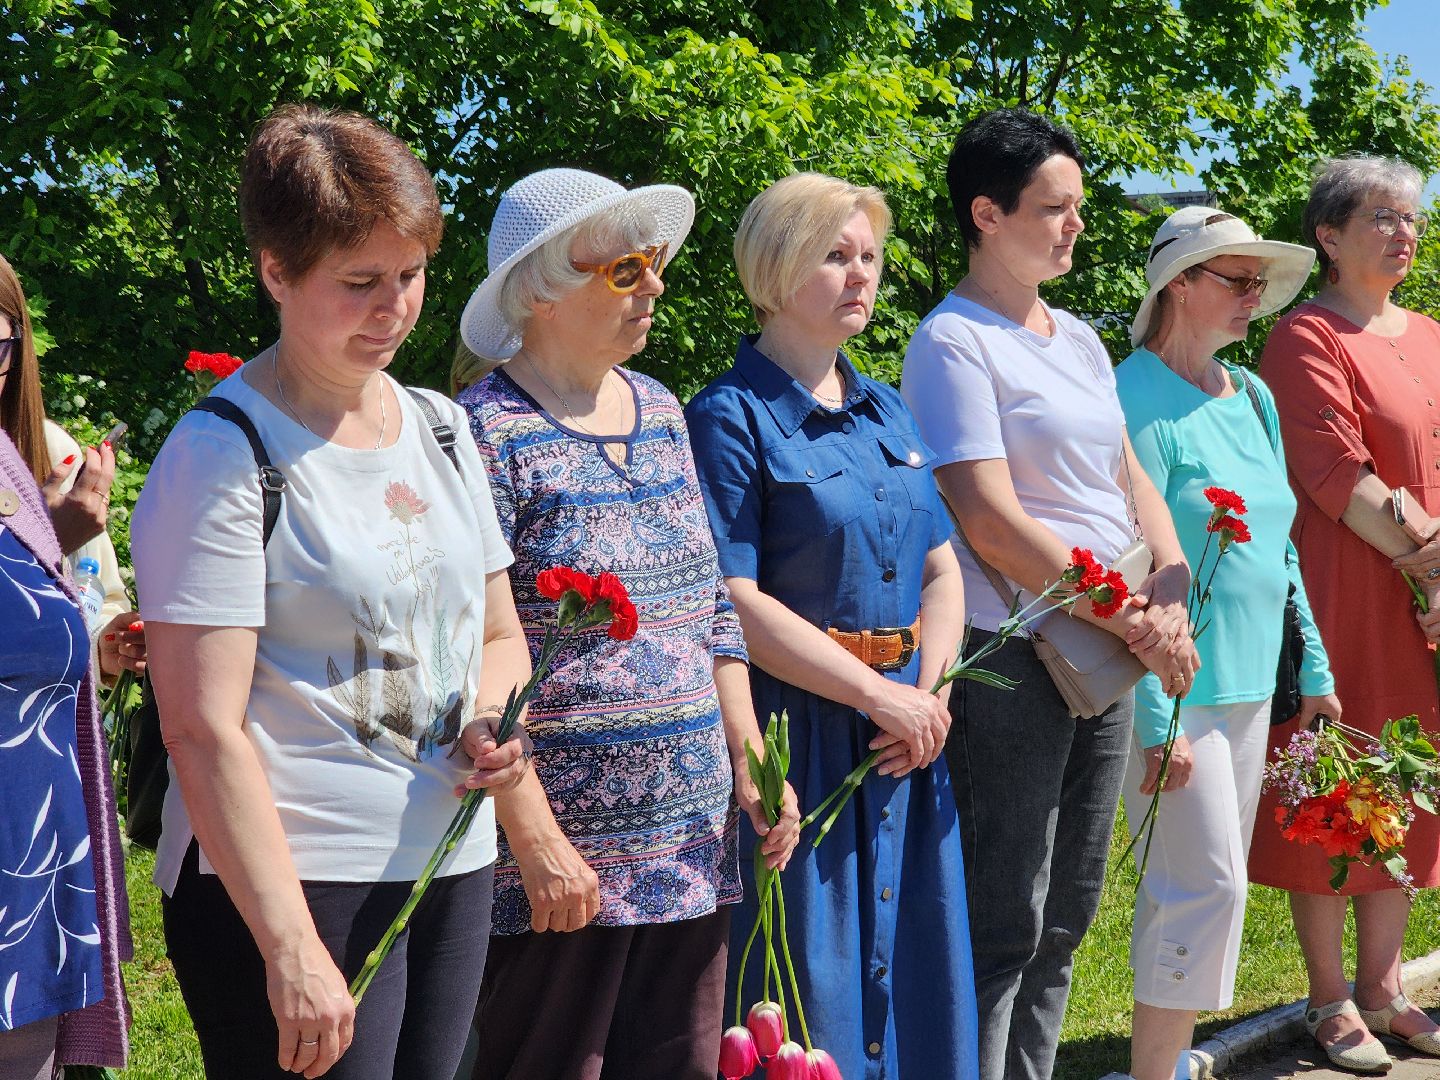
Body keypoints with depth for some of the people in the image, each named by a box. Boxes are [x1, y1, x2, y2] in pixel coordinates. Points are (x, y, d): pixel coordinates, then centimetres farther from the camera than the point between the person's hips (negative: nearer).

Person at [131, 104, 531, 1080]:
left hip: (452, 866, 7)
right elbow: (203, 730, -16)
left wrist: (490, 718, -3)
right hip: (289, 880, -7)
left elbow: (500, 637, 21)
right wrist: (291, 949, -21)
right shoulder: (224, 456, -11)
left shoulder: (441, 429, 11)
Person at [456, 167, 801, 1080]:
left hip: (692, 841, 7)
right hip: (559, 857, -7)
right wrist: (536, 839, -18)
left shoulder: (661, 413, 12)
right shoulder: (488, 433, -12)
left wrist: (750, 757, 9)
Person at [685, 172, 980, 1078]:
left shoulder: (888, 414, 14)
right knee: (807, 977, 0)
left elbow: (942, 569, 13)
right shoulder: (732, 417, -8)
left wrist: (928, 694, -5)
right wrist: (878, 696, -15)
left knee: (909, 958, 12)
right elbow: (733, 601, -16)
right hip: (798, 724, -7)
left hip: (905, 724, 7)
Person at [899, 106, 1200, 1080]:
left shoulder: (1081, 340, 16)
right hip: (1013, 659, -8)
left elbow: (1131, 479, 18)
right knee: (1005, 922, -4)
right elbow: (992, 524, -17)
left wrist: (1173, 583, -2)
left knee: (1067, 914, 14)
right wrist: (1130, 619, -15)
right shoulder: (953, 341, -9)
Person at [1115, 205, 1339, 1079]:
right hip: (1175, 687, -8)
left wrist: (1314, 671, 17)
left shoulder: (1254, 398, 12)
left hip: (1249, 680, 8)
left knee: (1207, 885, 12)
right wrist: (1158, 717, -21)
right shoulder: (1139, 400, -13)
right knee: (1208, 885, -9)